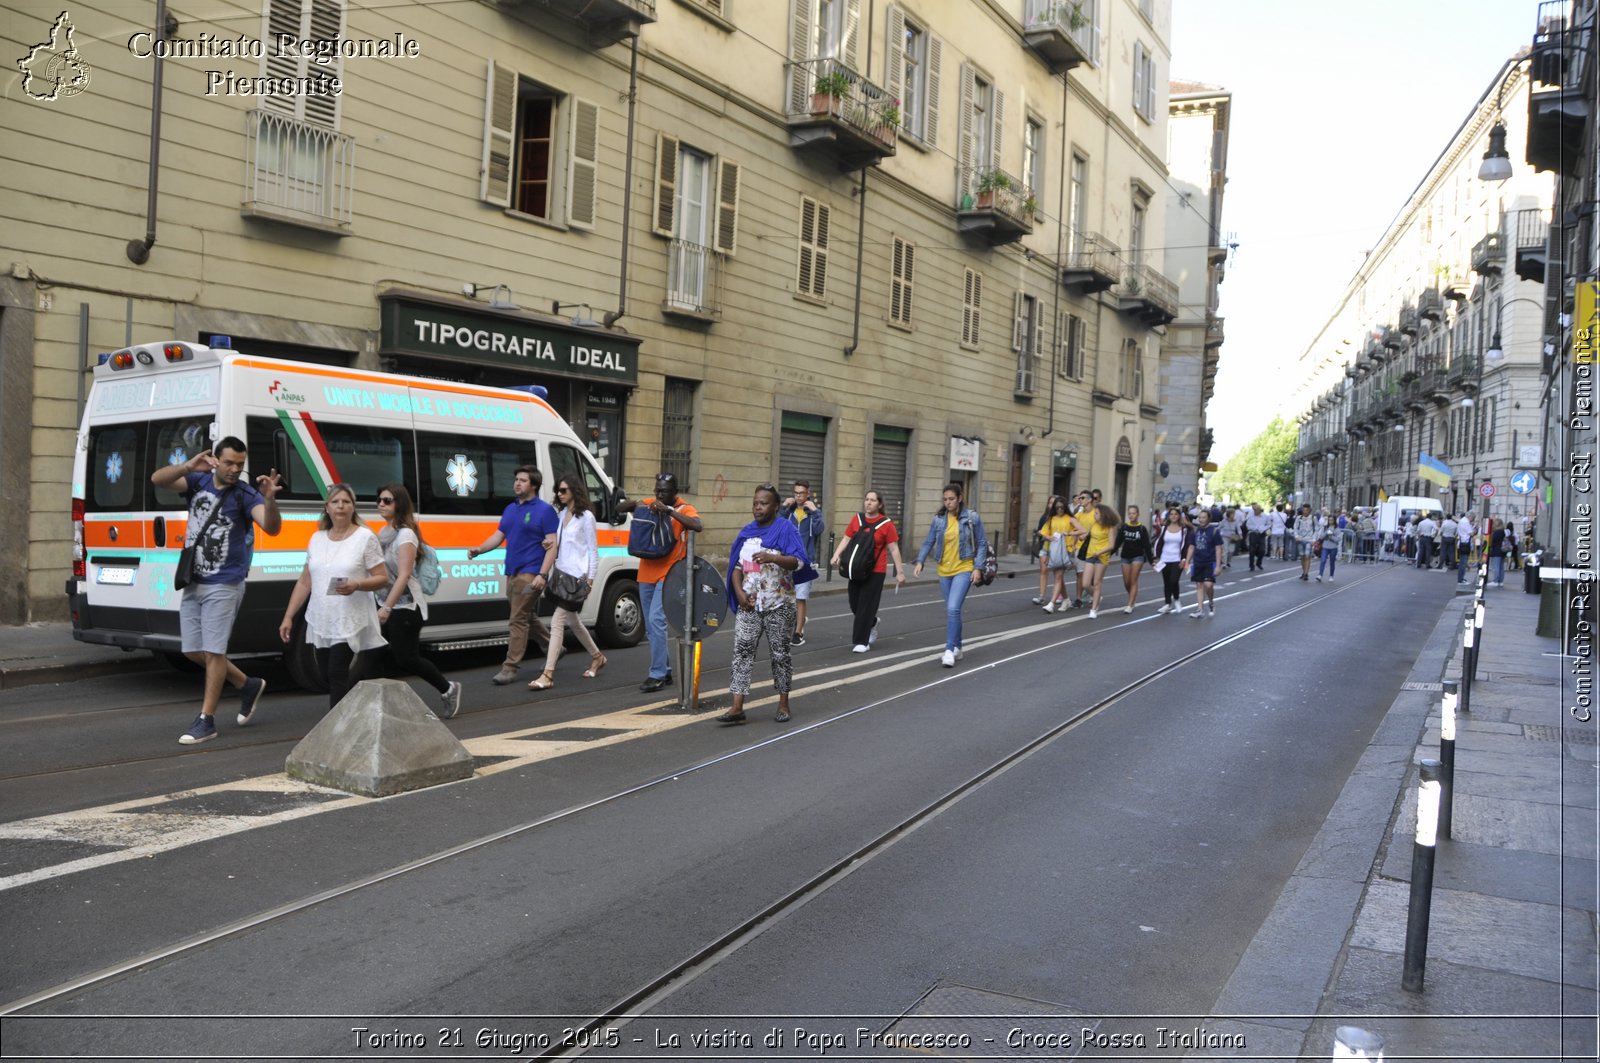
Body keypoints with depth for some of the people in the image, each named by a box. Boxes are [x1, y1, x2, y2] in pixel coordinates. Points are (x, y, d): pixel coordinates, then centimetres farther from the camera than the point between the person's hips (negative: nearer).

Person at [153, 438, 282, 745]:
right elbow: (157, 479, -7)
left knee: (213, 651, -5)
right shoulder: (199, 481, 4)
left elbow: (272, 527, -24)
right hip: (192, 582, 6)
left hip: (224, 585, -6)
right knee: (193, 650, 13)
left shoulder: (245, 494, -10)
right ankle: (249, 685, 29)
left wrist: (270, 499, -45)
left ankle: (206, 720, 4)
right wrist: (189, 466, -25)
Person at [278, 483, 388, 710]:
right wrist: (288, 617, 10)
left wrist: (356, 585, -24)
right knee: (329, 676, 9)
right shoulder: (317, 539, 10)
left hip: (350, 622, -6)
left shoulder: (365, 537, -4)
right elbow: (304, 582, 14)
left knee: (337, 675, -14)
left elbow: (383, 579, -6)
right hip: (320, 623, 6)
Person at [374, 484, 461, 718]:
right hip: (386, 605, 8)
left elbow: (404, 575, -21)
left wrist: (387, 608, -26)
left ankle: (448, 690, 16)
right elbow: (380, 571, 12)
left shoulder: (405, 535, -13)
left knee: (407, 659, -4)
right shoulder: (383, 532, 12)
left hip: (405, 607, -8)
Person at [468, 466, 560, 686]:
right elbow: (499, 535, 15)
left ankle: (510, 667, -5)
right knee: (528, 617, 18)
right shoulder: (510, 509, 14)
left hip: (530, 574, -8)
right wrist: (480, 549, -5)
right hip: (512, 572, 8)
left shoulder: (545, 510, -7)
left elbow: (552, 544, -11)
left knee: (519, 620, -8)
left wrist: (542, 575, -19)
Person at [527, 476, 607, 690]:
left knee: (557, 622, -14)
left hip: (576, 576, -8)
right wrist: (545, 573, 9)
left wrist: (590, 579, -10)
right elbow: (556, 546, 15)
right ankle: (597, 657, 38)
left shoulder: (586, 516, -6)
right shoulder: (562, 514, 13)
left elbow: (593, 550, -6)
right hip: (561, 574, 8)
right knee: (572, 621, 19)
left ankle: (547, 675, -16)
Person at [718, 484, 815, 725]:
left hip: (779, 606, -4)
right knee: (742, 652, -5)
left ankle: (783, 705, 18)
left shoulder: (786, 529, -5)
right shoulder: (747, 532, 11)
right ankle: (737, 707, -8)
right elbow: (736, 566, 12)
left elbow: (799, 562, -16)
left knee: (780, 654, 5)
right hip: (749, 605, 4)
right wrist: (739, 592, -3)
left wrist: (772, 557, -32)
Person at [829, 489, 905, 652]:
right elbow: (846, 539, 6)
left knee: (866, 606, -2)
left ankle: (861, 642, 8)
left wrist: (900, 572, -5)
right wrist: (837, 555, -11)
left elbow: (894, 549, -4)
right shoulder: (856, 518, 4)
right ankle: (871, 623, 40)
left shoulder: (886, 524, -6)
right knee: (855, 605, 9)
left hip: (875, 571, -4)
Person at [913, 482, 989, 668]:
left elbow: (982, 544, -1)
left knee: (953, 608, -18)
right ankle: (956, 648, 26)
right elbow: (928, 542, 3)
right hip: (944, 571, 4)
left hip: (964, 570, -4)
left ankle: (949, 650, -14)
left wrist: (978, 567, -8)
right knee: (950, 610, 12)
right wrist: (920, 561, -11)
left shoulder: (972, 518, -6)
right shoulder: (938, 519, 1)